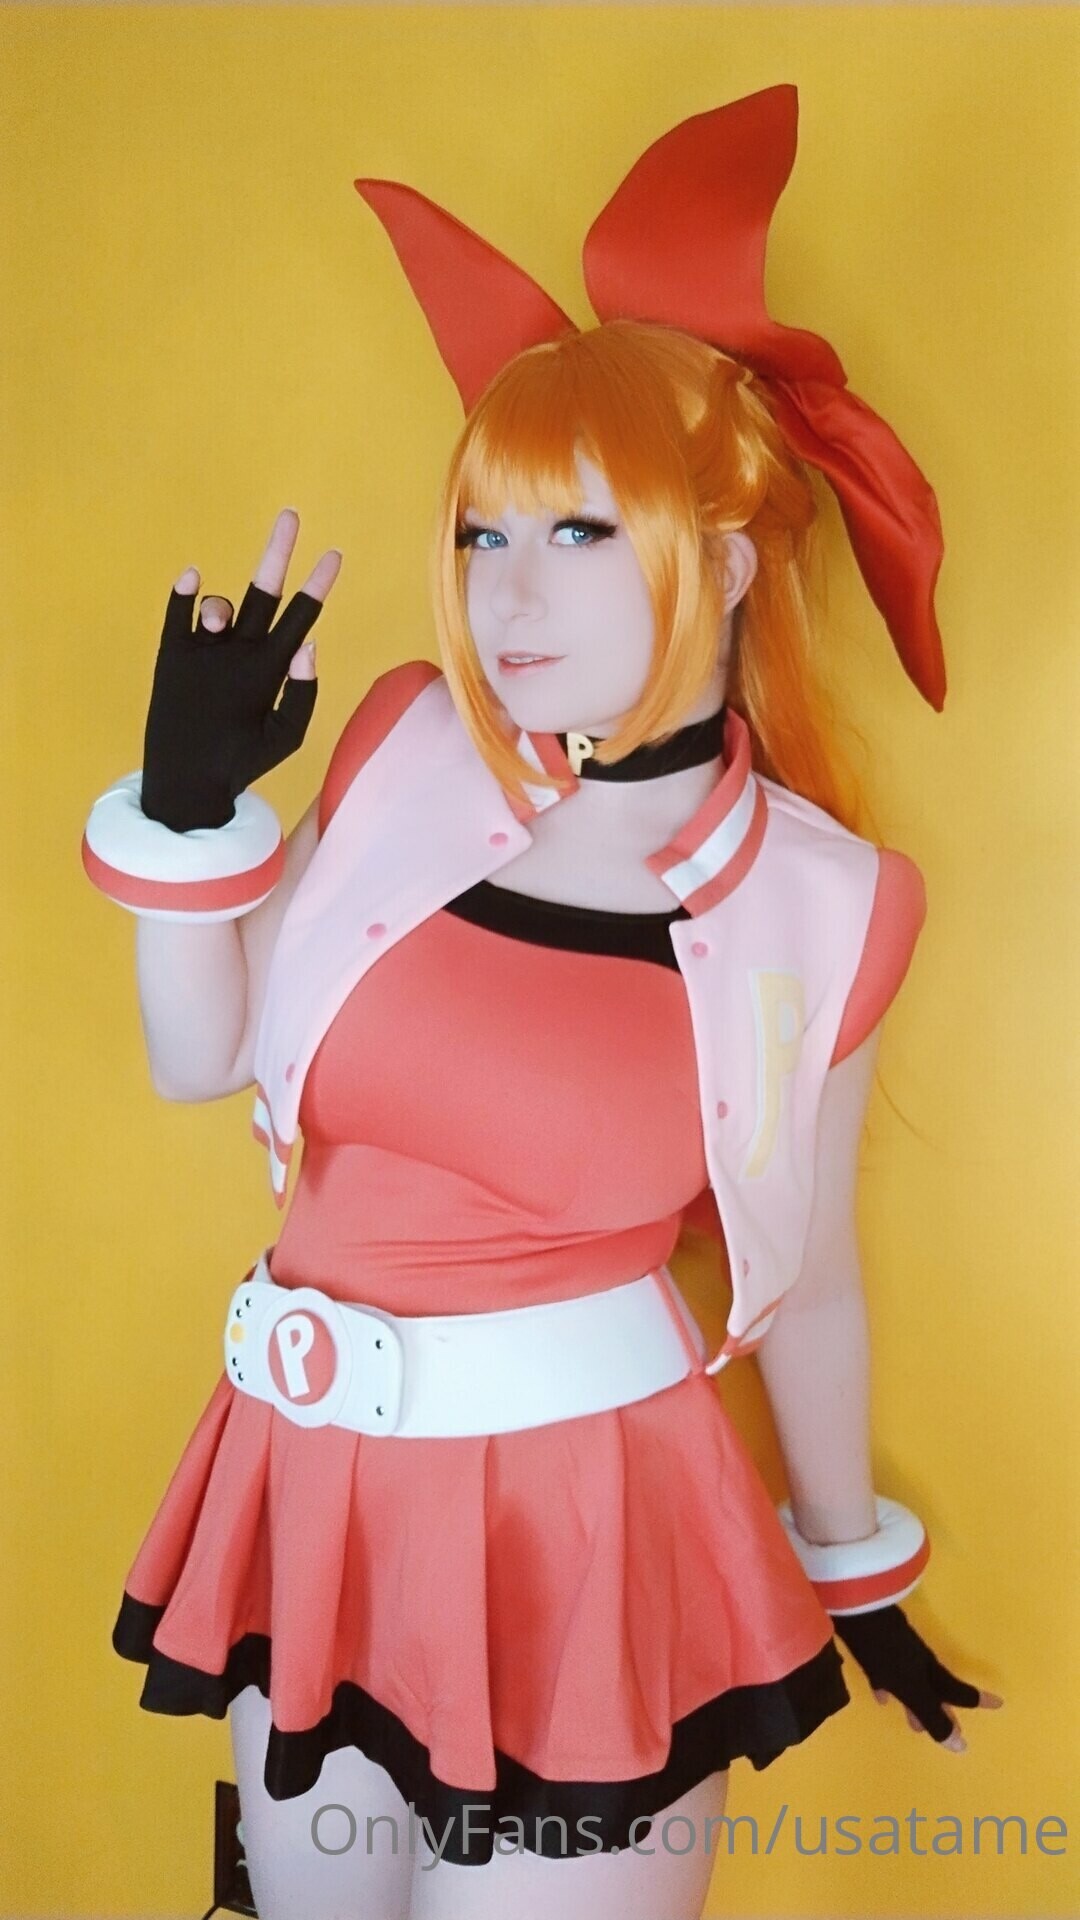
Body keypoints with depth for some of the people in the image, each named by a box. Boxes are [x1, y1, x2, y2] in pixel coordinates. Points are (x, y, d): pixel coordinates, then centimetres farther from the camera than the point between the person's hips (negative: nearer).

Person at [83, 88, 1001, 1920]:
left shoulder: (818, 906, -12)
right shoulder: (411, 752, -5)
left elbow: (807, 1274, 2)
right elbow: (199, 1056, 5)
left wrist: (855, 1575, 13)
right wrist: (187, 797, -10)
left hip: (583, 1510, -3)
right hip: (313, 1488, 4)